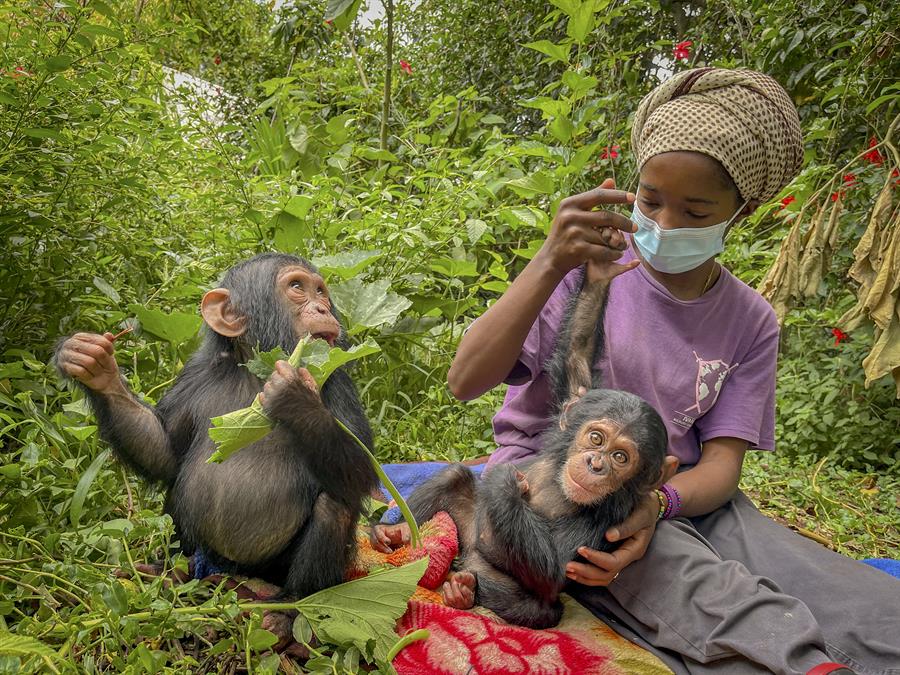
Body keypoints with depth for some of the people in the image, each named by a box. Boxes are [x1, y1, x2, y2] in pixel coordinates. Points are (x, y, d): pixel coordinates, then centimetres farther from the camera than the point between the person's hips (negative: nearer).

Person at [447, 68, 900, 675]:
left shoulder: (750, 321, 5)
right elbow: (466, 383, -16)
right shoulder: (588, 267, -6)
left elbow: (722, 459, -1)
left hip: (677, 496, 3)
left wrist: (656, 505, -26)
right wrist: (551, 266, -31)